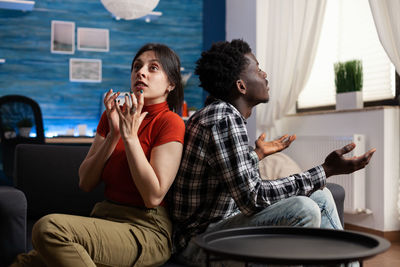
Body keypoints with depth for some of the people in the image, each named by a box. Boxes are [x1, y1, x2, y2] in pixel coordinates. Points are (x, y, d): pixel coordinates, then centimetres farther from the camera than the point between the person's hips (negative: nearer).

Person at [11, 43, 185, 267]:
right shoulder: (113, 115, 14)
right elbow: (86, 183, 7)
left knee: (50, 227, -25)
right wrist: (113, 135, -6)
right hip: (105, 216, 5)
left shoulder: (170, 123, -6)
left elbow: (153, 196, -15)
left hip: (146, 230, -5)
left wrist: (129, 135, -15)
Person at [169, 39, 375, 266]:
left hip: (223, 223, 10)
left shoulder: (222, 114, 9)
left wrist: (257, 154, 31)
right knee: (303, 209, -28)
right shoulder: (224, 120, -23)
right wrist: (326, 171, -25)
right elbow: (253, 198, -28)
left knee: (321, 196, 9)